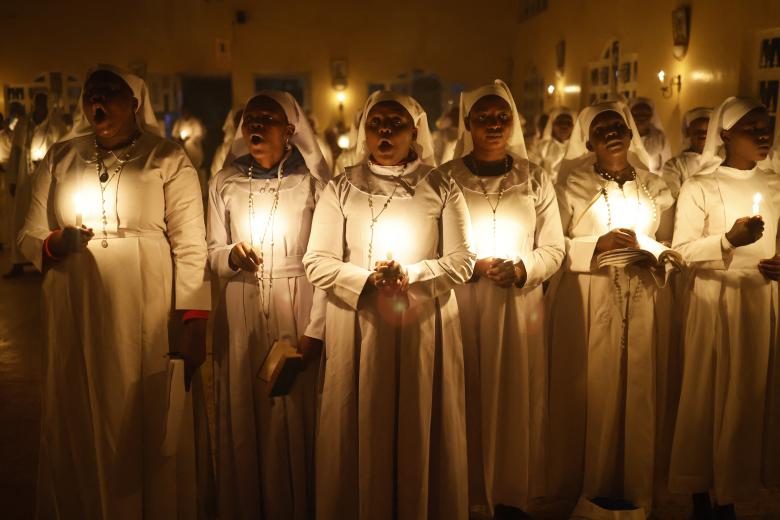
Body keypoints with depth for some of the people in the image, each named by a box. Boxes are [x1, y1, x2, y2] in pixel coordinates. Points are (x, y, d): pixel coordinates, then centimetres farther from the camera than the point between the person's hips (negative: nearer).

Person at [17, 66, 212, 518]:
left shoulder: (168, 159, 0)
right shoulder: (59, 159, 12)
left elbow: (190, 244, -6)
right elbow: (29, 236, 13)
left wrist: (193, 321, -15)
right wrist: (54, 243, -11)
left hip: (147, 321, -3)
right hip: (78, 323, 3)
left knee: (151, 429, 4)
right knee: (82, 431, 10)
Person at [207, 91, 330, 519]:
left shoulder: (311, 182, -2)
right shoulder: (225, 183, 7)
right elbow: (213, 254, 8)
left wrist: (316, 328, -13)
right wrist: (234, 256, -15)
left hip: (296, 311, -2)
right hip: (240, 314, 3)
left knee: (295, 419, 3)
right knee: (243, 418, 8)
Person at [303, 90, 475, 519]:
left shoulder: (440, 189, 6)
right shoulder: (341, 189, 6)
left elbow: (462, 261, -1)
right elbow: (316, 263, -1)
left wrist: (409, 275, -16)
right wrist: (368, 281, -16)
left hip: (423, 330, 0)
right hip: (357, 329, 0)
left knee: (420, 432, 5)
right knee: (361, 434, 4)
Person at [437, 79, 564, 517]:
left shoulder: (535, 180, 5)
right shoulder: (446, 179, 1)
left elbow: (554, 248, 4)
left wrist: (522, 269, -14)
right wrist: (471, 266, -15)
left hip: (519, 306, 1)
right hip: (463, 305, -1)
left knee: (515, 398, 6)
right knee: (468, 399, 2)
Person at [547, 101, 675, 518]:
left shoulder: (656, 189, 13)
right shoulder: (572, 185, 3)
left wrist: (643, 246, -10)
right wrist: (597, 245, -16)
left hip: (644, 306, 3)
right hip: (587, 305, -2)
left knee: (639, 393, 3)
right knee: (590, 393, -2)